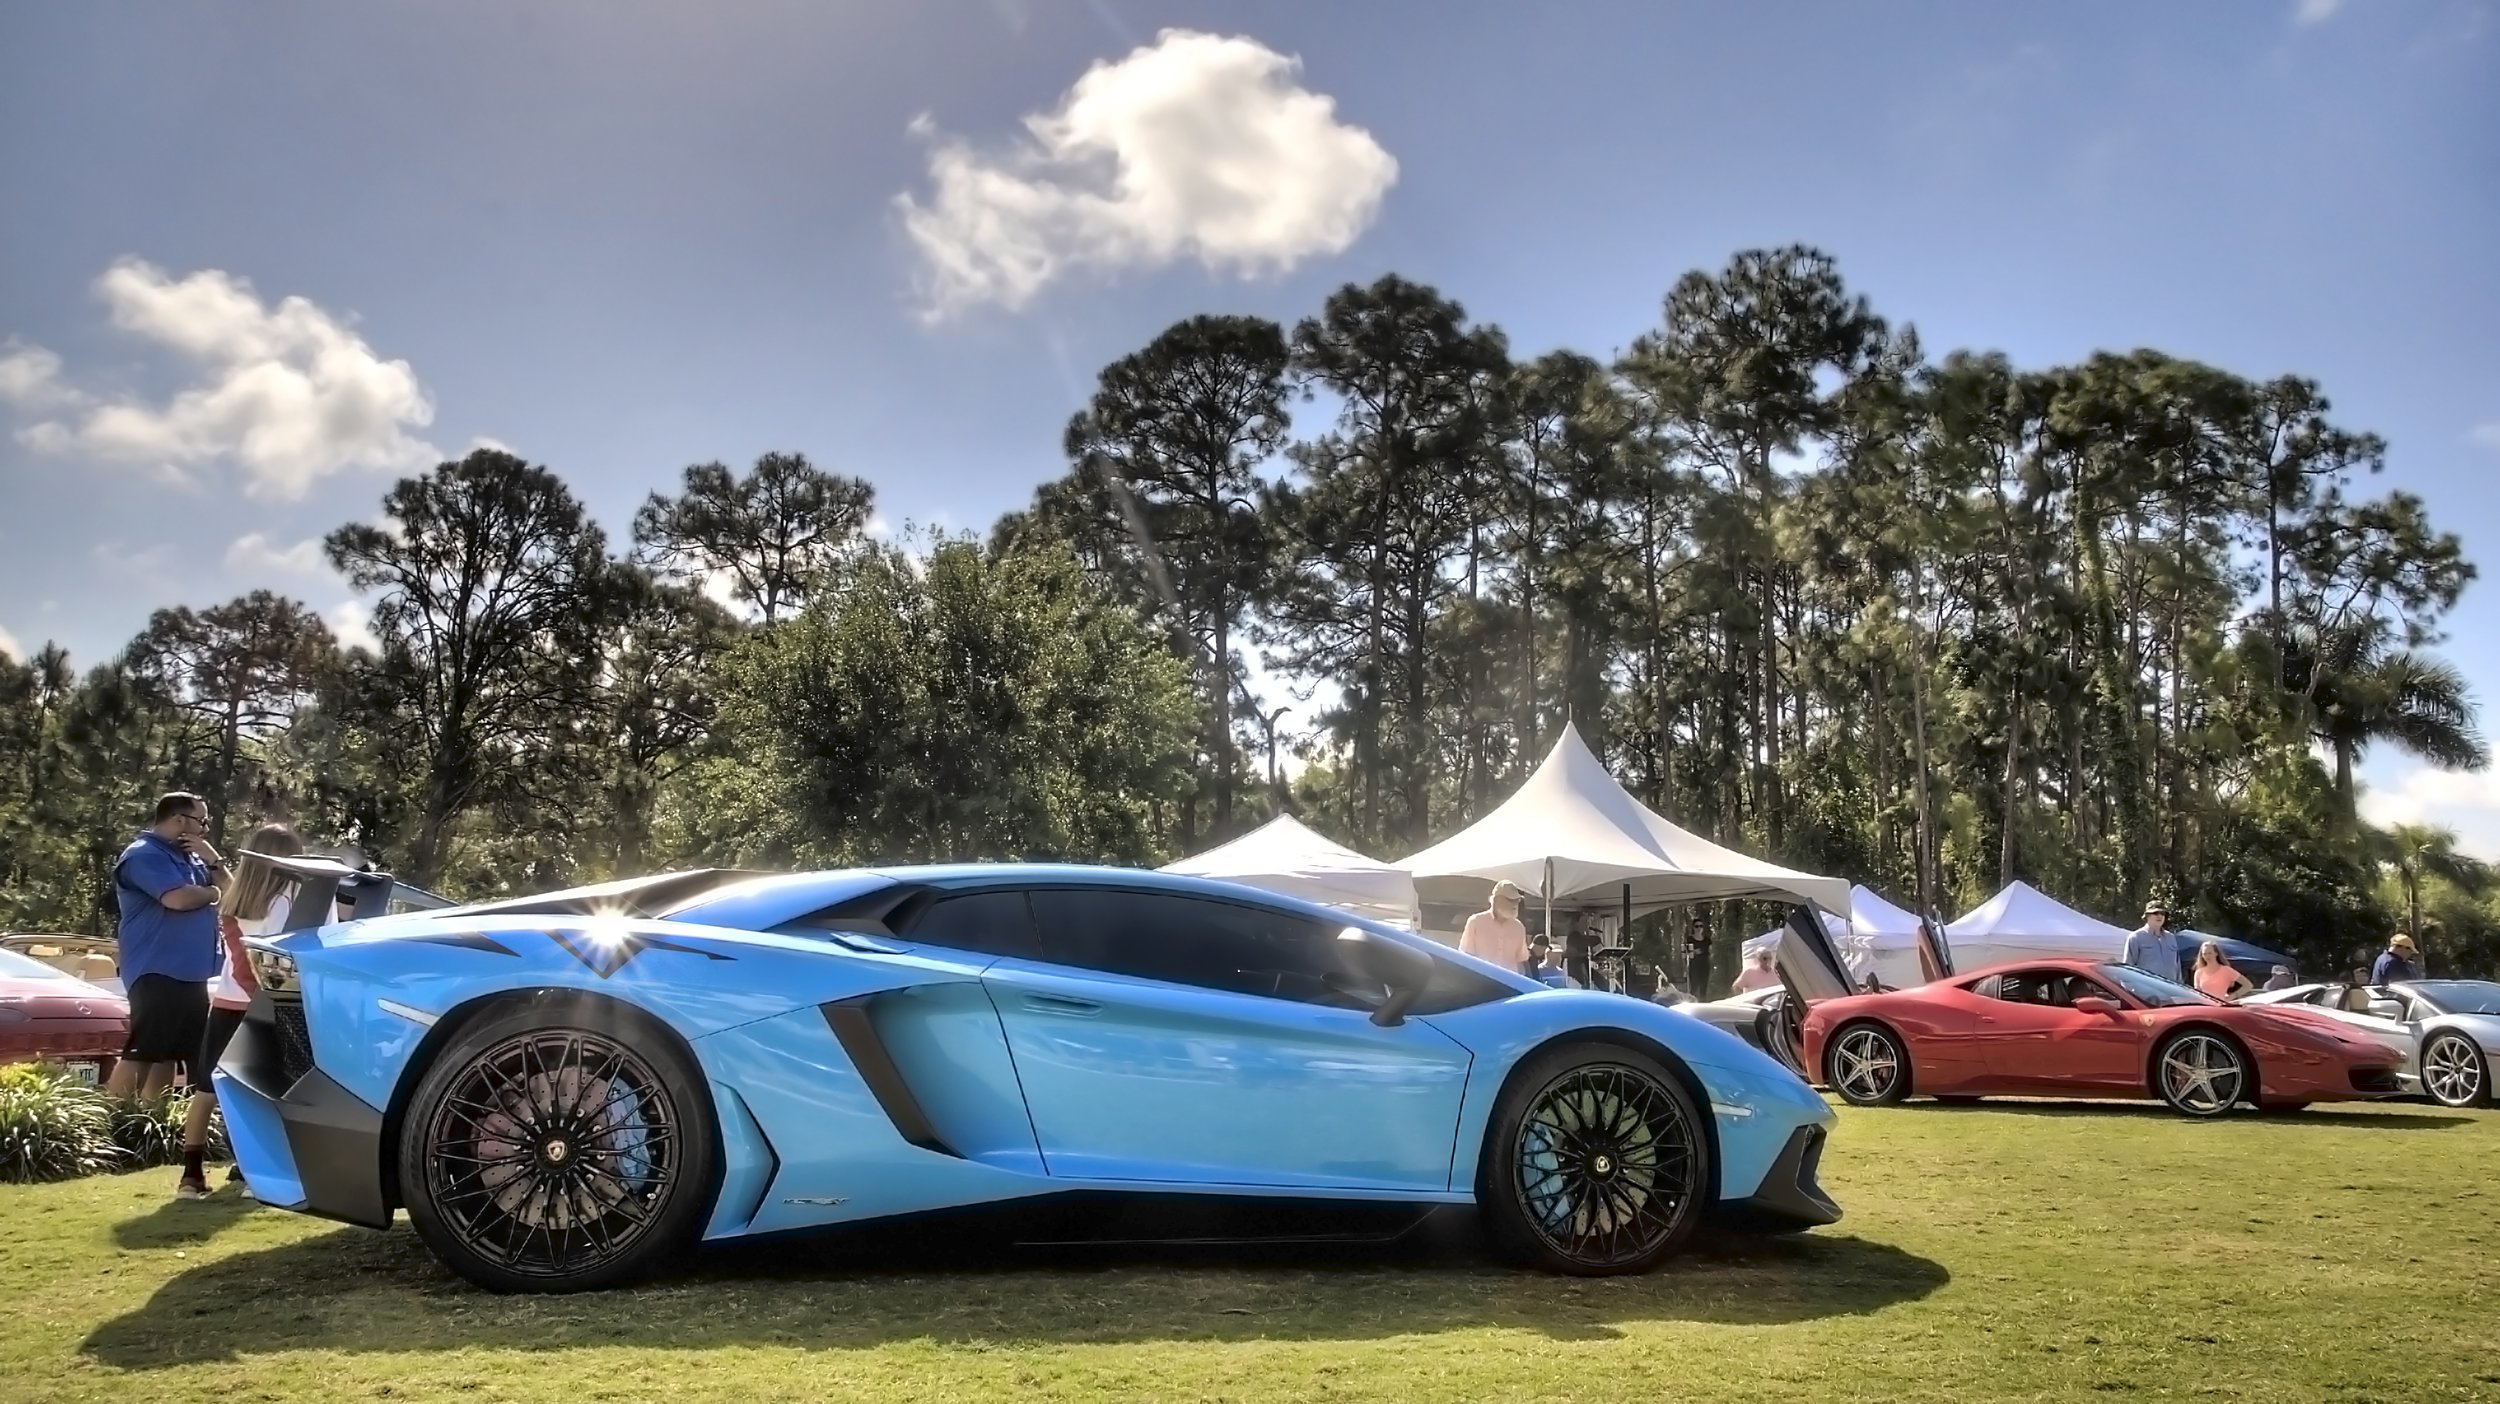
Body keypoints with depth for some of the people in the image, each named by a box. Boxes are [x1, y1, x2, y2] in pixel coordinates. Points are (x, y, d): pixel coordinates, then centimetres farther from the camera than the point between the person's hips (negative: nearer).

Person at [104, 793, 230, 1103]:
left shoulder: (190, 857, 18)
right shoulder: (144, 855, -9)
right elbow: (179, 898, -23)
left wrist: (213, 860, 2)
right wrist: (212, 892, -3)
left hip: (191, 974, 9)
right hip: (157, 973, -9)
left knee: (169, 1052, 11)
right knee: (140, 1053, -12)